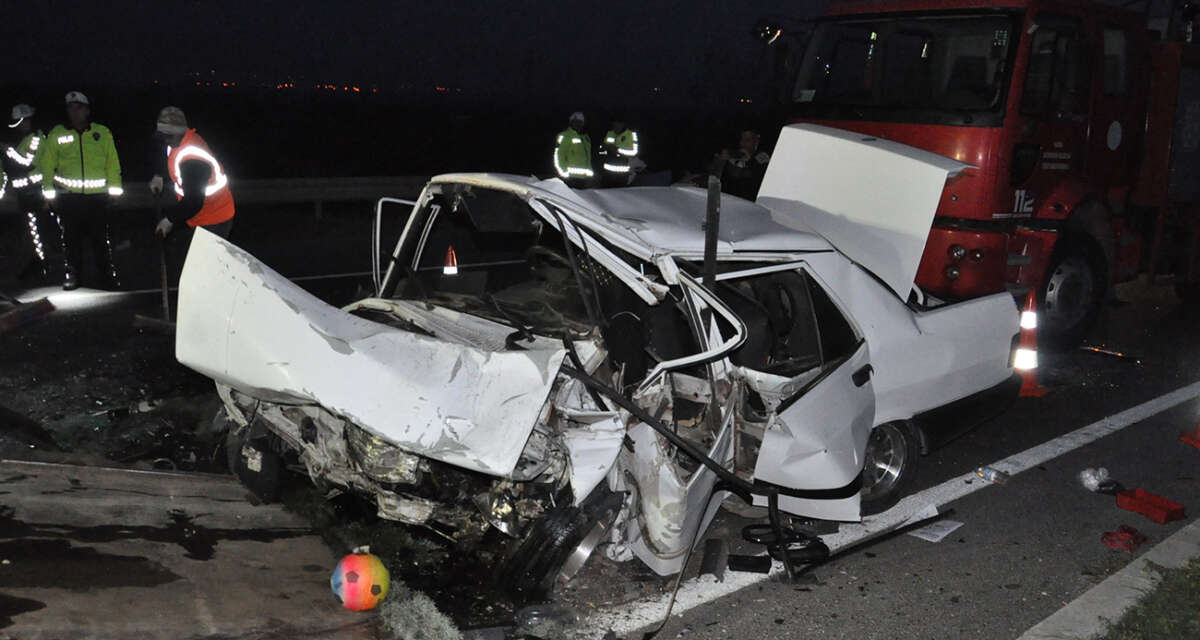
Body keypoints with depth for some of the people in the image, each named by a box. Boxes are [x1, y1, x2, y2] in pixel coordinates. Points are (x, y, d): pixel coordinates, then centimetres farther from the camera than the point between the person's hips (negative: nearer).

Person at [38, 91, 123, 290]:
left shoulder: (102, 133, 8)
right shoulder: (57, 134, 8)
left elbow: (113, 163, 8)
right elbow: (47, 164, 9)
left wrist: (114, 188, 2)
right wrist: (49, 191, 1)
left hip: (98, 194, -1)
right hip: (68, 195, 1)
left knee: (100, 237, 3)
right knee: (71, 238, 6)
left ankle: (107, 273, 12)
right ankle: (73, 274, 16)